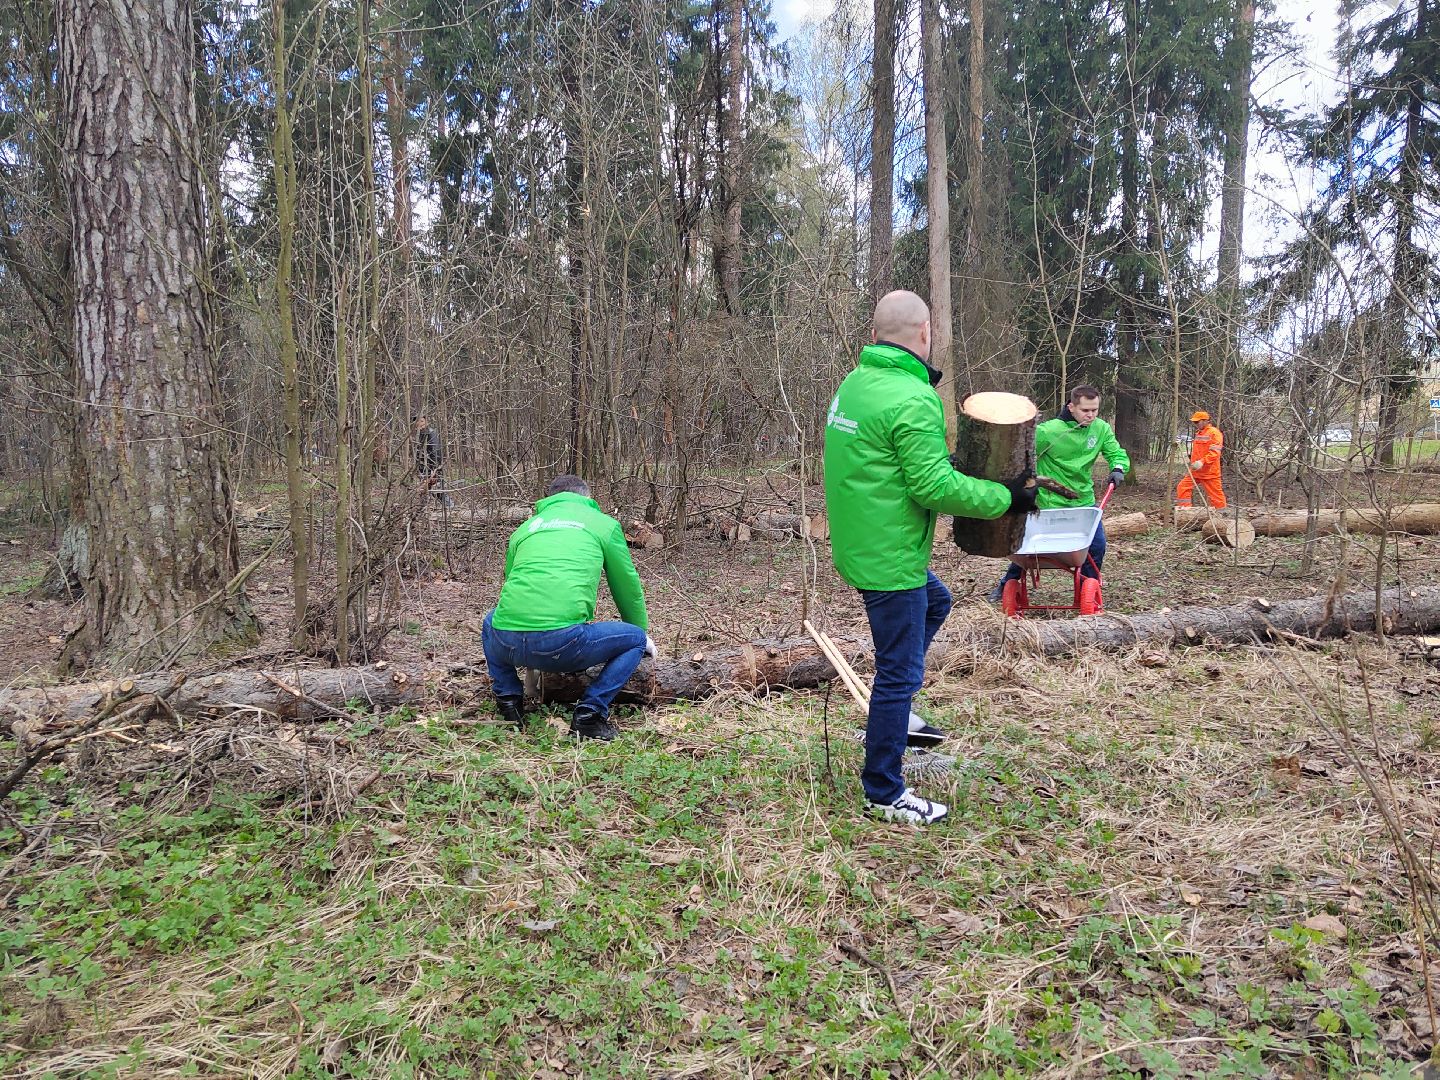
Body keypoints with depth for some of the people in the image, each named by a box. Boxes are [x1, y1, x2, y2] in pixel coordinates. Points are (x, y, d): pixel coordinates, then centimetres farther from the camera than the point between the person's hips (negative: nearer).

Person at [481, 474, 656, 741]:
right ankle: (589, 714, 4)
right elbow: (628, 588, 26)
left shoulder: (525, 527, 28)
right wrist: (643, 631, 45)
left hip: (507, 643, 4)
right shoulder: (604, 523, 18)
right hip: (563, 643, -4)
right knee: (635, 639, 20)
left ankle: (508, 700, 21)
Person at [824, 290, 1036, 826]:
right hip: (889, 556, -10)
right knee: (900, 673, 2)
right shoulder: (913, 400, -22)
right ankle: (884, 796, 16)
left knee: (935, 601, 31)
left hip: (859, 543, 10)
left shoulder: (855, 382, 6)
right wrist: (1006, 498, -11)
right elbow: (935, 487, -23)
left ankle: (891, 707, 32)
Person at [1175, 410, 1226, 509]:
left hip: (1209, 472, -9)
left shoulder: (1214, 433, -12)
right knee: (1182, 487, 1)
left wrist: (1202, 462, -32)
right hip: (1195, 471, 9)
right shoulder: (1198, 433, 16)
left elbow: (1215, 452, -22)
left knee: (1215, 494, -1)